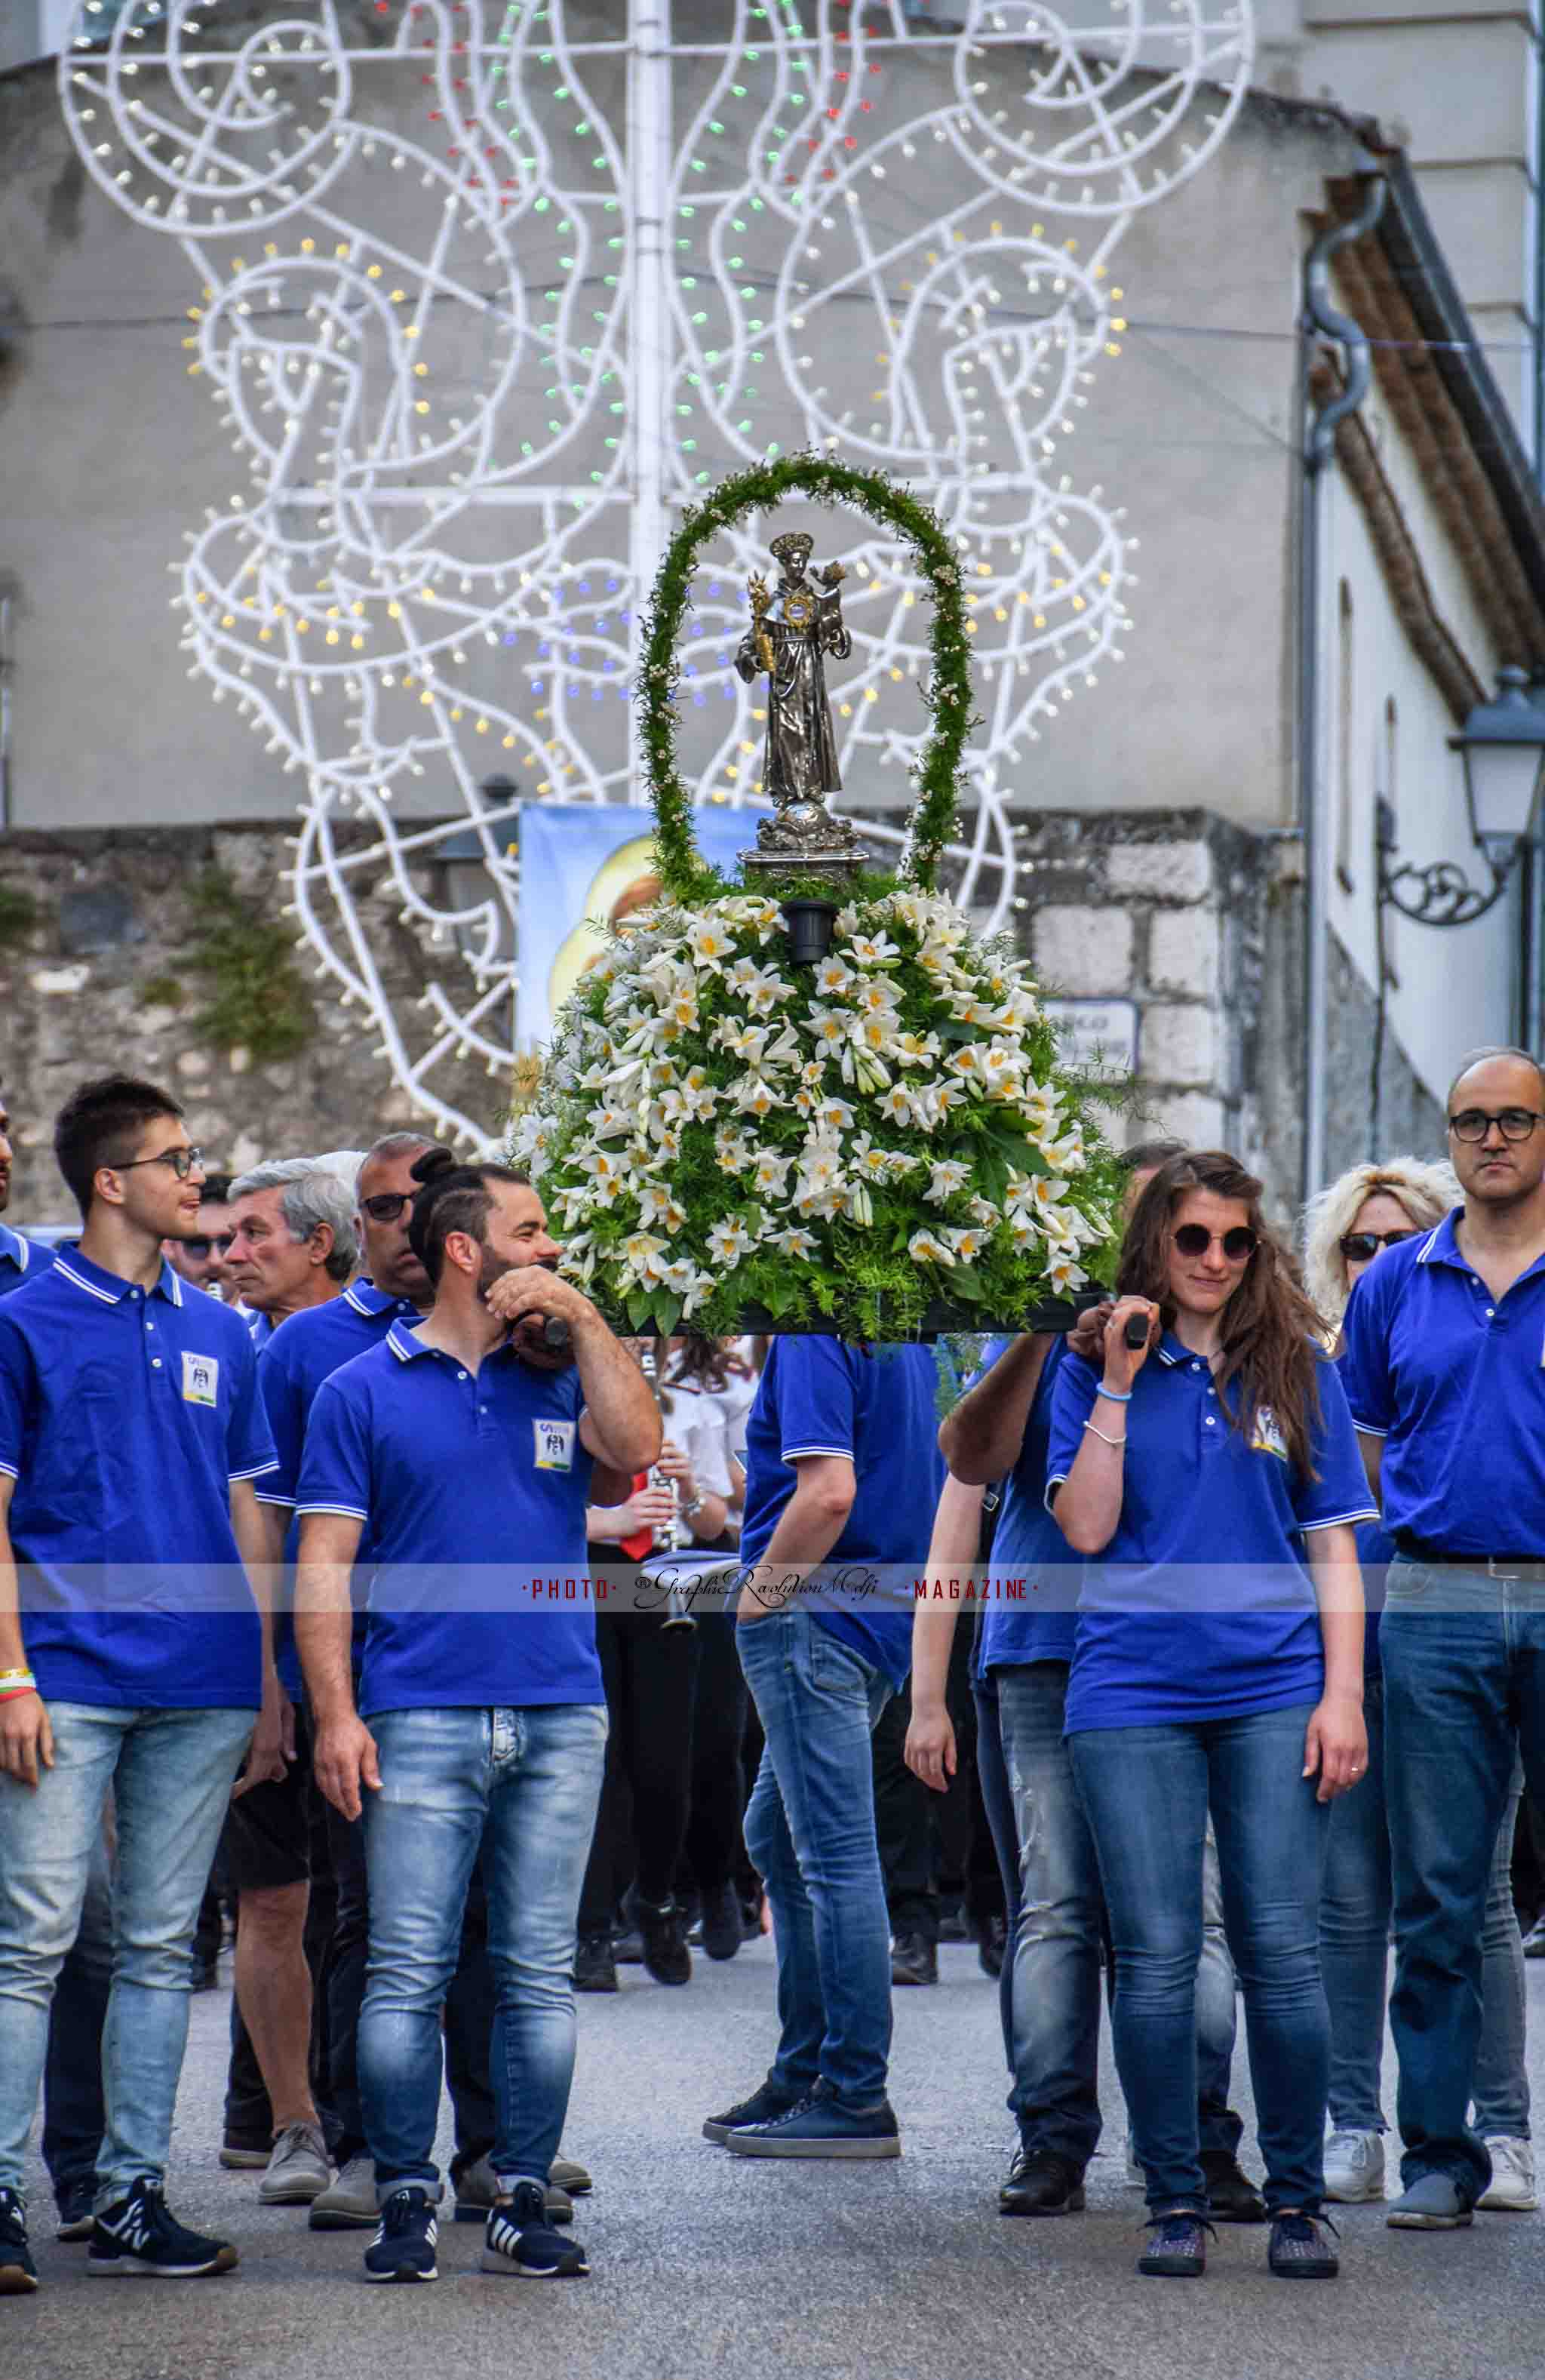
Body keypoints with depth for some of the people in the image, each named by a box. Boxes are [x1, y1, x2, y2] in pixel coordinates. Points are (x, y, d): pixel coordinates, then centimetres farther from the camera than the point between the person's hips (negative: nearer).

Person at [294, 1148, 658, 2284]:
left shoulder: (556, 1380, 14)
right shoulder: (364, 1391, 5)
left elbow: (636, 1445, -5)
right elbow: (324, 1563, 1)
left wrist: (583, 1319, -3)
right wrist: (335, 1711, -8)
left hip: (560, 1718, 3)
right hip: (423, 1713, -3)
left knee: (541, 1973, 4)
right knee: (409, 1972, -5)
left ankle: (524, 2201, 9)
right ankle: (407, 2202, 2)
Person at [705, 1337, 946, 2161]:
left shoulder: (814, 1336, -15)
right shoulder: (906, 1336, 12)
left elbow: (829, 1493, -25)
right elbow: (921, 1474, 21)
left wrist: (760, 1591, -11)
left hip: (813, 1622, -10)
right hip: (884, 1621, 10)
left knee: (835, 1853, -6)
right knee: (778, 1838, 18)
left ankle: (857, 2099, -4)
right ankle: (804, 2073, 22)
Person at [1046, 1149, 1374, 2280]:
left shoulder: (1299, 1371, 10)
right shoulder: (1097, 1371, 8)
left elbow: (1331, 1544, 9)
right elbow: (1086, 1528, -3)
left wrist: (1344, 1694, 0)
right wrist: (1119, 1383, -7)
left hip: (1272, 1688, 0)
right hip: (1134, 1689, 0)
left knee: (1282, 1943, -5)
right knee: (1158, 1953, -2)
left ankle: (1299, 2198, 5)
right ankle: (1176, 2198, 7)